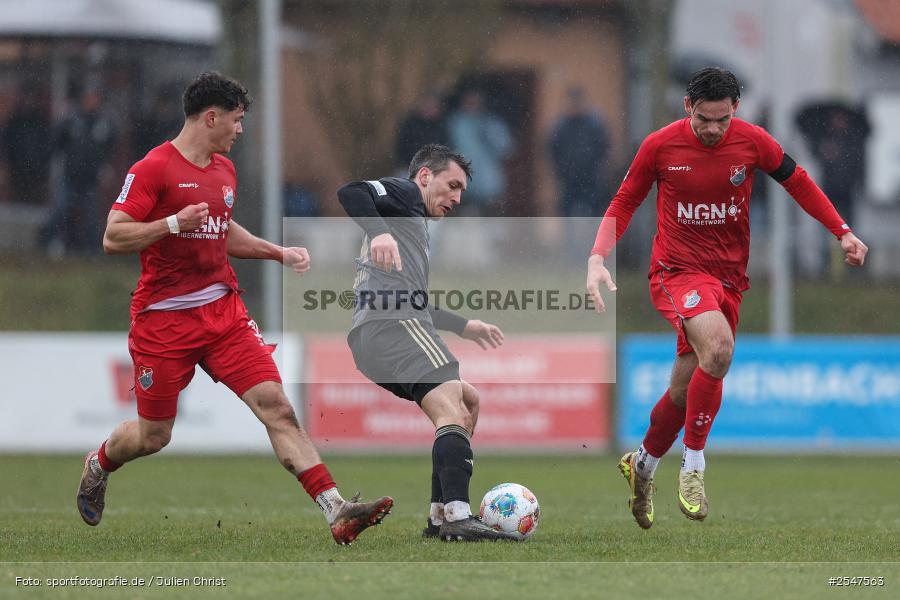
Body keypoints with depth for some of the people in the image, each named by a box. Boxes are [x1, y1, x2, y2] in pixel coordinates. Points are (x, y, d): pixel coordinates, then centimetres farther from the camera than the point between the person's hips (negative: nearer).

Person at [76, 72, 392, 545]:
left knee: (274, 404, -11)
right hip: (164, 320, -6)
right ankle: (97, 465, 40)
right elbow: (113, 238, -16)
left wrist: (279, 253, 19)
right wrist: (174, 223, -28)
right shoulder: (153, 169, -12)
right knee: (153, 436, 5)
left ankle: (337, 512, -21)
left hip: (223, 311, 6)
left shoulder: (224, 169, 13)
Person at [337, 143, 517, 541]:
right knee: (453, 410, -23)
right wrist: (380, 233, -30)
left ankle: (441, 516, 13)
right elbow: (351, 192, -14)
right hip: (392, 327, -10)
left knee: (468, 403, 21)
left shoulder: (413, 223, 37)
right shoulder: (403, 194, 8)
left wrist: (463, 327, 49)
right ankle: (457, 516, -40)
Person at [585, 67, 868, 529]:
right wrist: (598, 259, -11)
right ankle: (693, 465, -19)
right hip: (676, 270, -3)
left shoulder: (752, 141, -5)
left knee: (686, 390, 8)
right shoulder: (660, 146, -9)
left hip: (728, 275, 4)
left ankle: (642, 466, 36)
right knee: (718, 346, -32)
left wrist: (842, 231, 4)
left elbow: (797, 182, 10)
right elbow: (625, 202, 2)